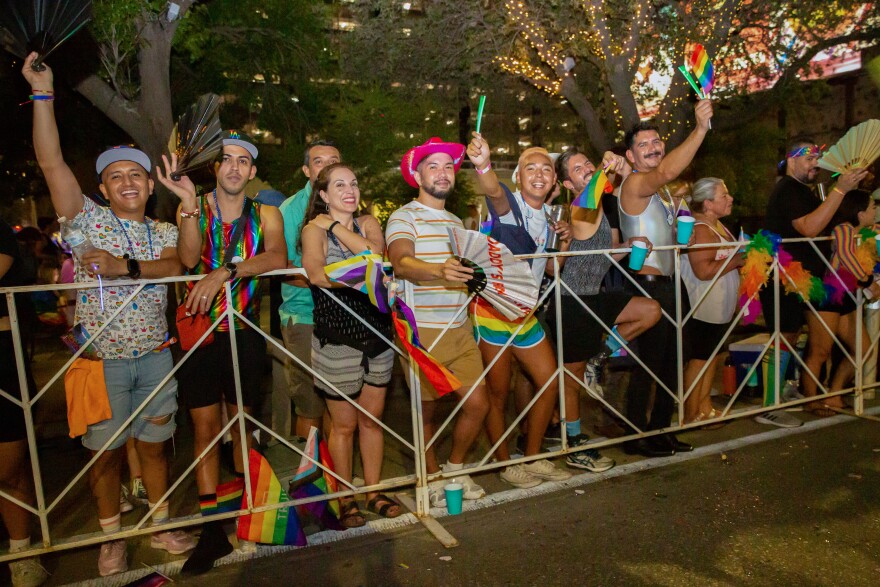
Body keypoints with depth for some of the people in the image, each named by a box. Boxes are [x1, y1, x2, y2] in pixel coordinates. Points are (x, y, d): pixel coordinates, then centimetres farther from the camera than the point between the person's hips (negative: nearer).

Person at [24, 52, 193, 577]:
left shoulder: (164, 231, 9)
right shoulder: (87, 219, 2)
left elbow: (174, 267, -11)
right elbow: (51, 161, -9)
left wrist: (125, 266, -25)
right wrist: (43, 93, -12)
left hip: (154, 355, 2)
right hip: (101, 358, -2)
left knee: (154, 444, 12)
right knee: (106, 451, 8)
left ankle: (162, 526, 28)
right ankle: (112, 538, 26)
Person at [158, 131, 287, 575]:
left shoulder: (266, 215, 4)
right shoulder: (193, 208, 5)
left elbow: (278, 259, -17)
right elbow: (189, 259, -13)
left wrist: (224, 272, -27)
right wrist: (190, 205, -22)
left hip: (244, 330, 0)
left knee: (242, 422, 12)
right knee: (206, 427, 3)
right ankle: (212, 529, 11)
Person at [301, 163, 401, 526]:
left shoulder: (368, 223, 8)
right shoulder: (314, 229, -4)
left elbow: (375, 255, -14)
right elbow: (317, 273, -23)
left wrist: (336, 227, -11)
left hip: (377, 333, 4)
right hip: (337, 338, -4)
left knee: (372, 418, 14)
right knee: (344, 424, 7)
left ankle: (373, 491, 30)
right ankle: (346, 499, 25)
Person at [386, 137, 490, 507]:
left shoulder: (456, 221, 20)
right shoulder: (404, 217, -5)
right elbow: (401, 263, -26)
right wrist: (440, 272, -43)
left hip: (460, 329, 6)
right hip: (421, 333, -6)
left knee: (478, 403, 3)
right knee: (426, 411, 6)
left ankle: (454, 469, 27)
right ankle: (433, 478, 27)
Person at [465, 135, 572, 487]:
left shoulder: (548, 218, 12)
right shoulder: (509, 204, -10)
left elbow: (550, 268, 19)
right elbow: (494, 191, -36)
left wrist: (565, 241, 0)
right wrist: (483, 165, -57)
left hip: (525, 312, 8)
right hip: (492, 309, -8)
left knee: (549, 381, 11)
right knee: (498, 394, 2)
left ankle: (533, 458, 26)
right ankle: (506, 464, 21)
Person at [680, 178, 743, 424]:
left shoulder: (718, 226, 13)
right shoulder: (700, 230, -20)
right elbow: (704, 270, -30)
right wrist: (739, 260, -20)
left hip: (720, 307, 10)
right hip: (703, 309, -10)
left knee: (711, 356, 17)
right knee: (698, 359, -1)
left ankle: (705, 407, 29)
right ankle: (691, 416, 9)